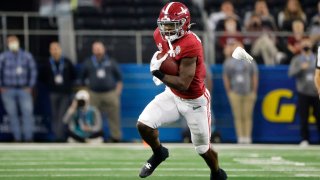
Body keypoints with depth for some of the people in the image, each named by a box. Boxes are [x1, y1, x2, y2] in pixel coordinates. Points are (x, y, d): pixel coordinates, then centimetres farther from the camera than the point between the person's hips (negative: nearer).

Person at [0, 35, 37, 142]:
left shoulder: (27, 56, 6)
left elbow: (33, 71, 11)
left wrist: (30, 86, 5)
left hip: (24, 89, 1)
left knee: (28, 112, -10)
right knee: (12, 114, 1)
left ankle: (28, 138, -7)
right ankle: (17, 138, 7)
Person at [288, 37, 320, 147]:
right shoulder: (296, 59, 9)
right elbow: (291, 73, -3)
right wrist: (301, 68, -18)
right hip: (303, 92, -1)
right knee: (303, 117, -2)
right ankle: (304, 139, 4)